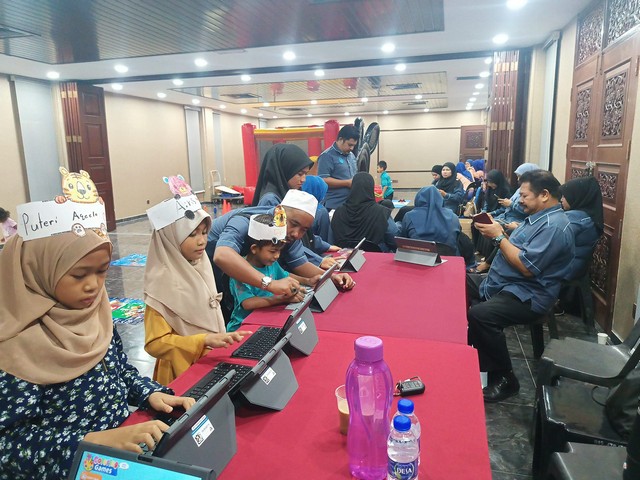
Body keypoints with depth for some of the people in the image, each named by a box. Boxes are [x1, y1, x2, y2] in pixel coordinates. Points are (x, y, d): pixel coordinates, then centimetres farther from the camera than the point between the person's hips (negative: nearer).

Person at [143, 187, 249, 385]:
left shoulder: (200, 267, 0)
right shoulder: (162, 282, -19)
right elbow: (155, 343, -19)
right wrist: (204, 340, -27)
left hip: (213, 361, 6)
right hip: (184, 372, -6)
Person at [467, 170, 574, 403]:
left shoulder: (554, 226, -20)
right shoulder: (537, 217, 14)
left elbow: (527, 267, -26)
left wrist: (499, 236, -20)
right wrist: (497, 230, 4)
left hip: (526, 296, -11)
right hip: (502, 283, 11)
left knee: (479, 315, -33)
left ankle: (505, 379, -12)